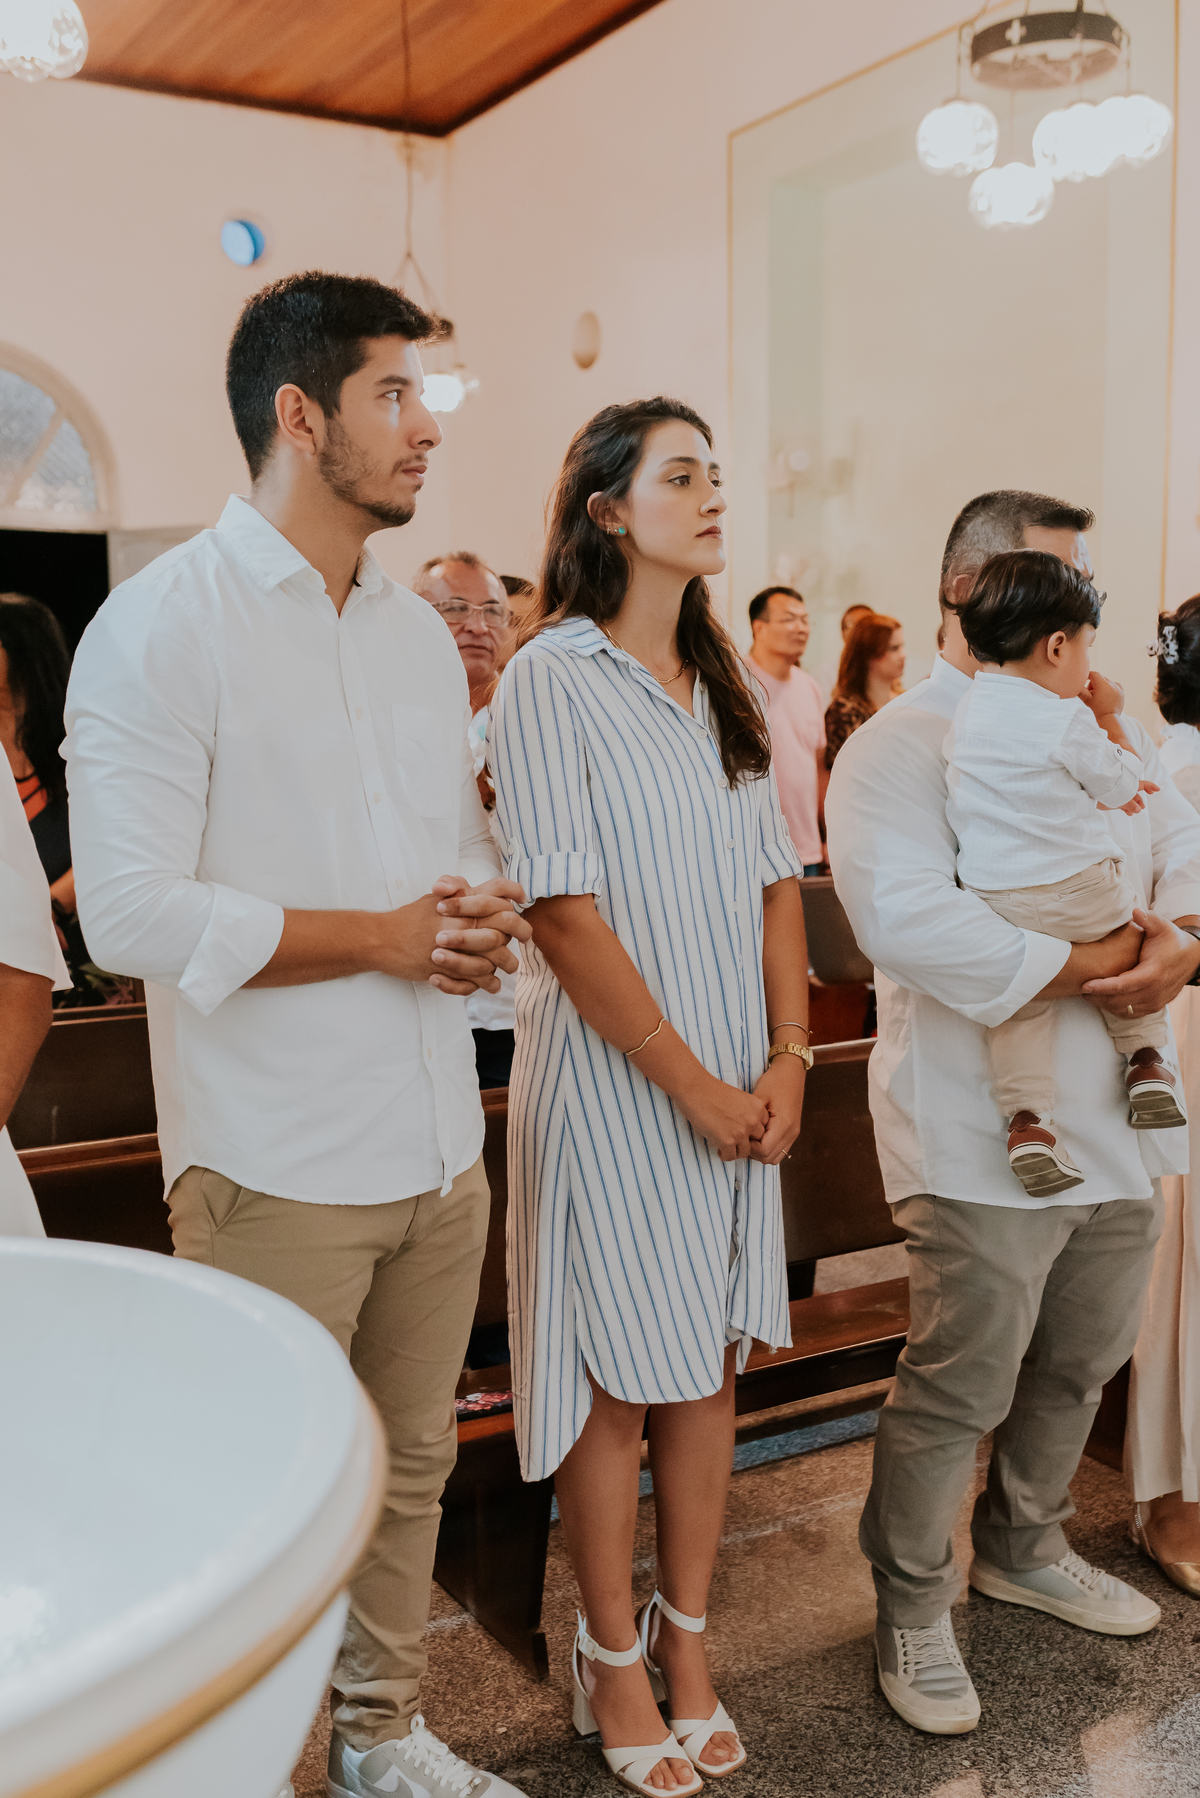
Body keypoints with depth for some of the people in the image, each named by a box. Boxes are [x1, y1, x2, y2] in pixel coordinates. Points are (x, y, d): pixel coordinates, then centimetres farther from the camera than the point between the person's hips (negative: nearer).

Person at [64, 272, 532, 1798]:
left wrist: (488, 915, -3)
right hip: (278, 1168, -6)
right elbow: (133, 914, -17)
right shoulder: (161, 624, -10)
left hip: (439, 1144, 7)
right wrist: (380, 938, -15)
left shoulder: (419, 631, 13)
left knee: (411, 1467, 18)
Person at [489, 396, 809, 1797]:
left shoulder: (725, 688, 11)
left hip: (743, 1089, 6)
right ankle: (613, 1658, 25)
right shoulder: (550, 682, -10)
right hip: (611, 1087, -6)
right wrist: (692, 1085, -14)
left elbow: (775, 881, 10)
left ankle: (685, 1636, 31)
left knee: (708, 1364, 14)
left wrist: (786, 1059, -2)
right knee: (617, 1376, 6)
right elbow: (565, 914, -15)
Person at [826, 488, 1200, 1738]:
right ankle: (911, 1610, 24)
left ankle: (1021, 1547, 44)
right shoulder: (900, 746, -11)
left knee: (1081, 1364, 20)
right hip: (984, 1132, -8)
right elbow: (904, 920, -25)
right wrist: (1087, 970, -20)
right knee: (961, 1387, 1)